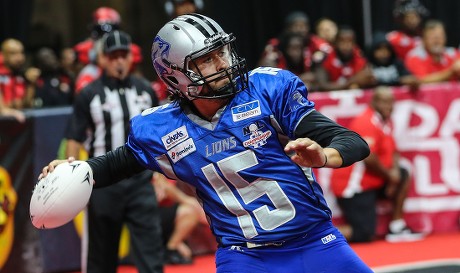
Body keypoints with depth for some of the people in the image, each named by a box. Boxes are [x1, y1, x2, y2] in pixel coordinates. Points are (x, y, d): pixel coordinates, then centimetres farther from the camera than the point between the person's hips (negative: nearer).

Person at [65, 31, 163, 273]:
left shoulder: (145, 90, 8)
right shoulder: (89, 94, -2)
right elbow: (74, 139, -1)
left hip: (140, 179, 2)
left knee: (149, 242, -6)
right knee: (100, 247, 7)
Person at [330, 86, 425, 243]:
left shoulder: (385, 121, 11)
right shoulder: (367, 123, -19)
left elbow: (392, 152, 15)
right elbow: (368, 158, -27)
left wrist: (394, 172, -6)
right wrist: (389, 175, -12)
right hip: (352, 186, -10)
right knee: (364, 235, -13)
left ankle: (397, 228, 9)